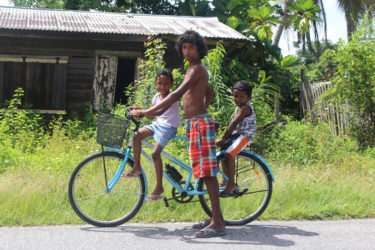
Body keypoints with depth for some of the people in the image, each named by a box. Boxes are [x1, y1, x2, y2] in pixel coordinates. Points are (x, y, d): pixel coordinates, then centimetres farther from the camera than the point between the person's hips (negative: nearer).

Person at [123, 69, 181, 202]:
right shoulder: (157, 96, 9)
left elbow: (159, 111, -32)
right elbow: (152, 114, 19)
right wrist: (138, 110, 2)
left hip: (169, 127, -8)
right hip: (158, 123, 8)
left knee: (155, 153, -21)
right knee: (137, 135, -14)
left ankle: (159, 187, -12)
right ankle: (136, 168, 0)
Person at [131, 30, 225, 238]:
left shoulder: (197, 68, -12)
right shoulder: (195, 69, 19)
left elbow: (176, 94, -23)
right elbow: (209, 93, 34)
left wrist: (146, 112, -26)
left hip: (199, 124, -10)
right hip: (195, 124, 10)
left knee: (208, 173, -10)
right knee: (206, 173, 11)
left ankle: (217, 224, -8)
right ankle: (217, 219, 17)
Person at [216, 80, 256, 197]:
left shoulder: (245, 108, -17)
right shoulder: (240, 107, 16)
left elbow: (233, 123, -22)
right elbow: (234, 125, 16)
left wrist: (223, 139, -24)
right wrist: (225, 138, 7)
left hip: (245, 136, -11)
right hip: (237, 134, 11)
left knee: (228, 154, -26)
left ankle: (231, 184, -20)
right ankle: (226, 180, 23)